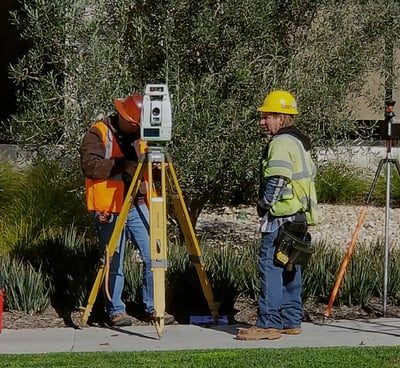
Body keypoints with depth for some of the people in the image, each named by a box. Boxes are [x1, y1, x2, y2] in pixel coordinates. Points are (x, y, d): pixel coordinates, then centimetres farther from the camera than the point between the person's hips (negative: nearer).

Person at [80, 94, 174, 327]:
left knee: (153, 258, 1)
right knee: (114, 263, 0)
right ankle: (116, 311, 11)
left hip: (138, 206, 5)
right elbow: (90, 165, -17)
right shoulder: (98, 133, -4)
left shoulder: (141, 135, 14)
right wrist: (121, 165, -24)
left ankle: (153, 308, 12)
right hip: (110, 209, -5)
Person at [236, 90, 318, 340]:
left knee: (271, 267, -10)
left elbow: (277, 181, -20)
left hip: (281, 217, -10)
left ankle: (269, 324, -12)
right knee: (290, 269, 13)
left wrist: (264, 205, -5)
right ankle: (292, 321, 17)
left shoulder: (281, 143, -12)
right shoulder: (301, 142, 18)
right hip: (300, 219, 10)